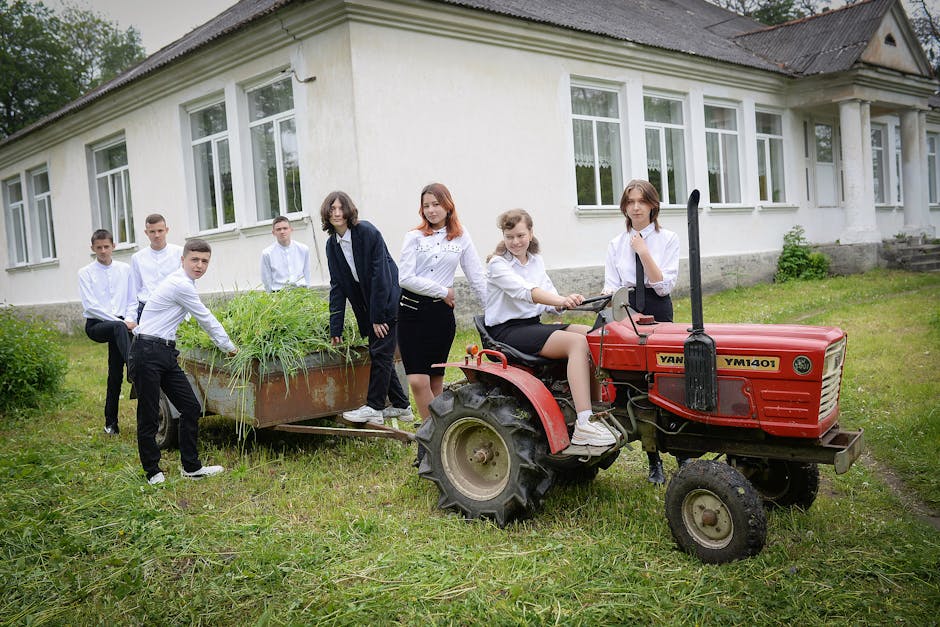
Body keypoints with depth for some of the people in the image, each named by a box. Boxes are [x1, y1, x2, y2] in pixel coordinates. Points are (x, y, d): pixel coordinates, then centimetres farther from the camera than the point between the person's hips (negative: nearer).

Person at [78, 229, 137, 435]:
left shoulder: (125, 269, 11)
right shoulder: (86, 273, 3)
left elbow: (132, 299, 11)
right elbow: (90, 305, -6)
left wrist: (130, 320, -8)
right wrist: (120, 322, -14)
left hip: (120, 324, 3)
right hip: (96, 325, -3)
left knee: (116, 375, 1)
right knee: (118, 328, -38)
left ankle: (111, 422, 9)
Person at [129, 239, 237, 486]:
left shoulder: (182, 282, 16)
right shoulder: (181, 285, -13)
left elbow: (203, 319, 30)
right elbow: (206, 319, -5)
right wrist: (229, 347, 7)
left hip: (166, 353, 10)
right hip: (147, 354, -10)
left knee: (191, 407, 7)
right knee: (149, 416, 0)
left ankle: (191, 467, 15)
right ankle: (152, 472, 13)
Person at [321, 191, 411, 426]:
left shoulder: (367, 232, -18)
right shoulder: (332, 244, 2)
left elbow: (380, 275, -19)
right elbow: (337, 286, 2)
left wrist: (378, 316, -19)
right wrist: (335, 329, -3)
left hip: (388, 302, -7)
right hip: (368, 306, 7)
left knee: (380, 353, -6)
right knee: (379, 354, 10)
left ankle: (374, 408, 2)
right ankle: (401, 406, 20)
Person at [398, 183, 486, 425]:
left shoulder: (461, 237, 7)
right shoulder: (414, 237, 2)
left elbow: (476, 277, 8)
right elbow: (405, 278, -8)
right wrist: (443, 291, -7)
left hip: (442, 312, 1)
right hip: (411, 309, -1)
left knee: (435, 380, 6)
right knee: (418, 380, -9)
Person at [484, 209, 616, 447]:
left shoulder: (536, 261, 14)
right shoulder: (498, 264, -8)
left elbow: (552, 301, 11)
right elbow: (524, 291, -27)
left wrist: (569, 301, -13)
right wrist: (561, 300, -42)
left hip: (533, 325, 7)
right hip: (507, 331, -7)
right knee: (577, 342, -28)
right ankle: (584, 425, -36)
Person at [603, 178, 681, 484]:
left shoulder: (668, 239, 1)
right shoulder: (616, 245, 10)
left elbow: (664, 285, -8)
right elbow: (611, 286, 5)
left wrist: (643, 252, -14)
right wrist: (607, 298, -16)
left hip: (658, 313, -2)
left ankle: (683, 455, 11)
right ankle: (654, 461, 14)